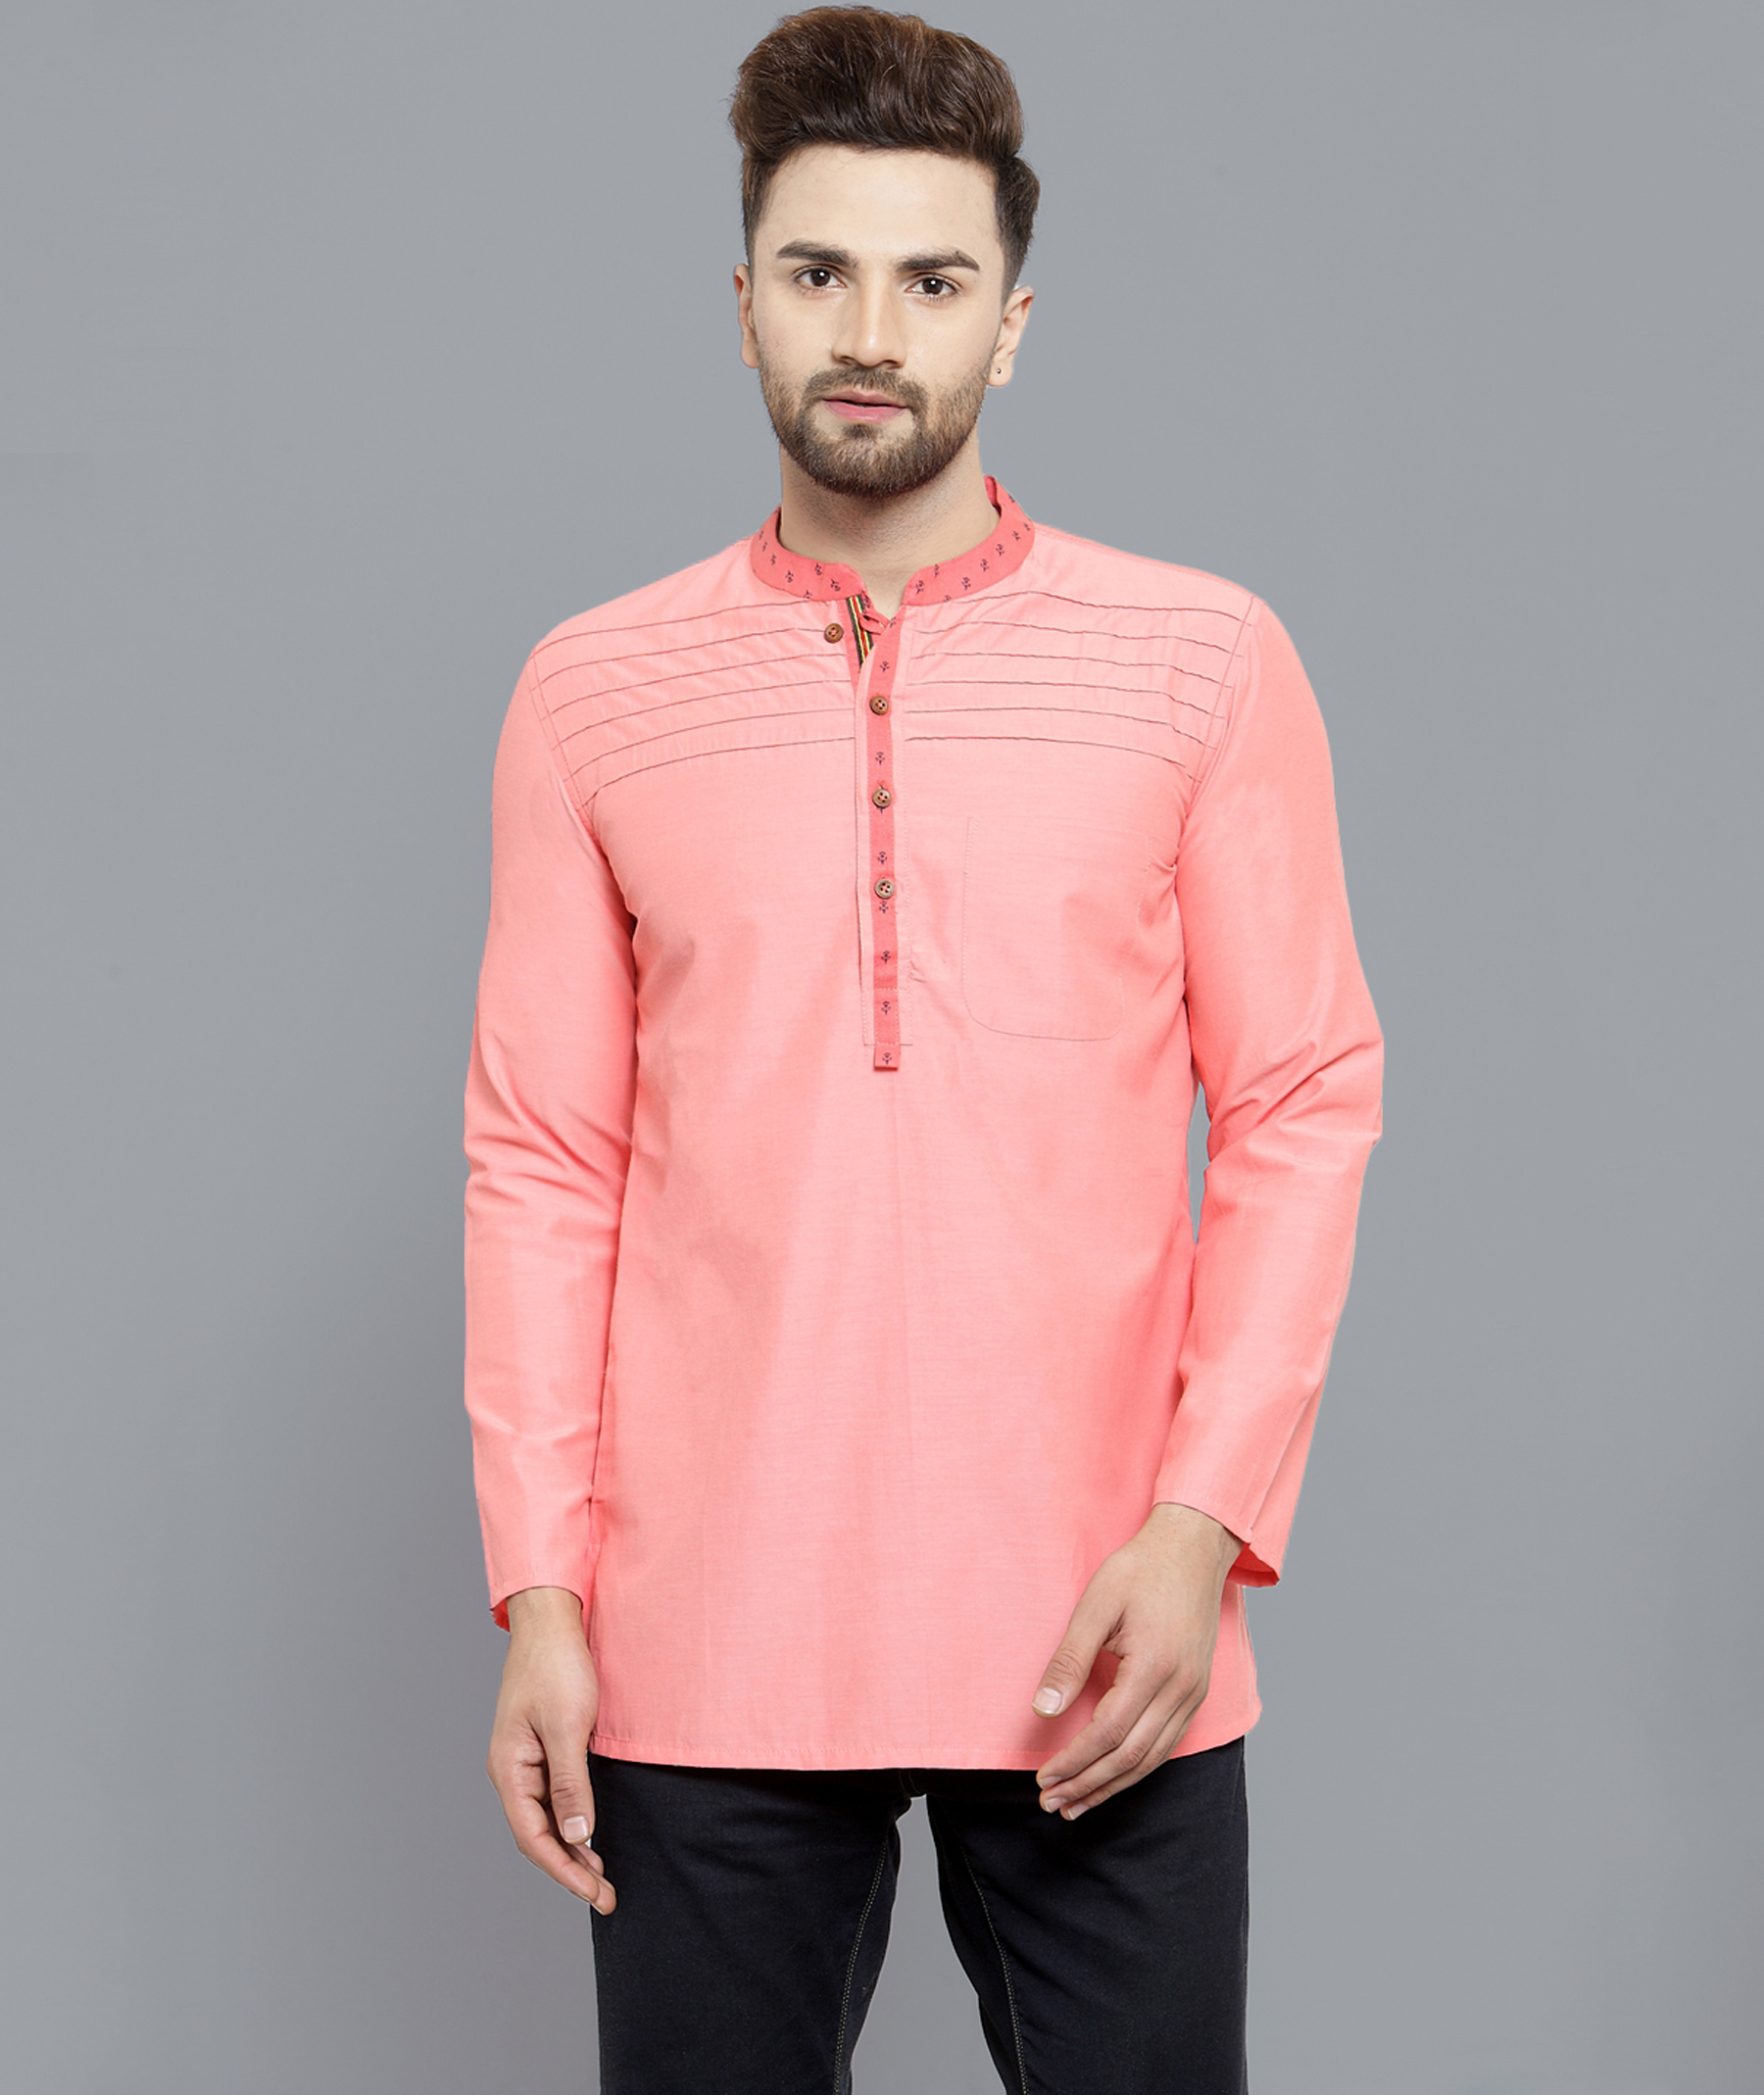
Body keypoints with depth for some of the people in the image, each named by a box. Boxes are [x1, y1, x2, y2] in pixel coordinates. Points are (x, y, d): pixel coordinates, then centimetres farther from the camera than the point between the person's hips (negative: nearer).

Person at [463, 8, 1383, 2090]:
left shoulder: (1203, 662, 2)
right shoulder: (590, 694, 5)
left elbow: (1303, 1105, 1)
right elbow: (540, 1160, 4)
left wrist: (1201, 1526, -9)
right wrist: (538, 1591, -2)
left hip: (1098, 1642, 0)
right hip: (706, 1655, 1)